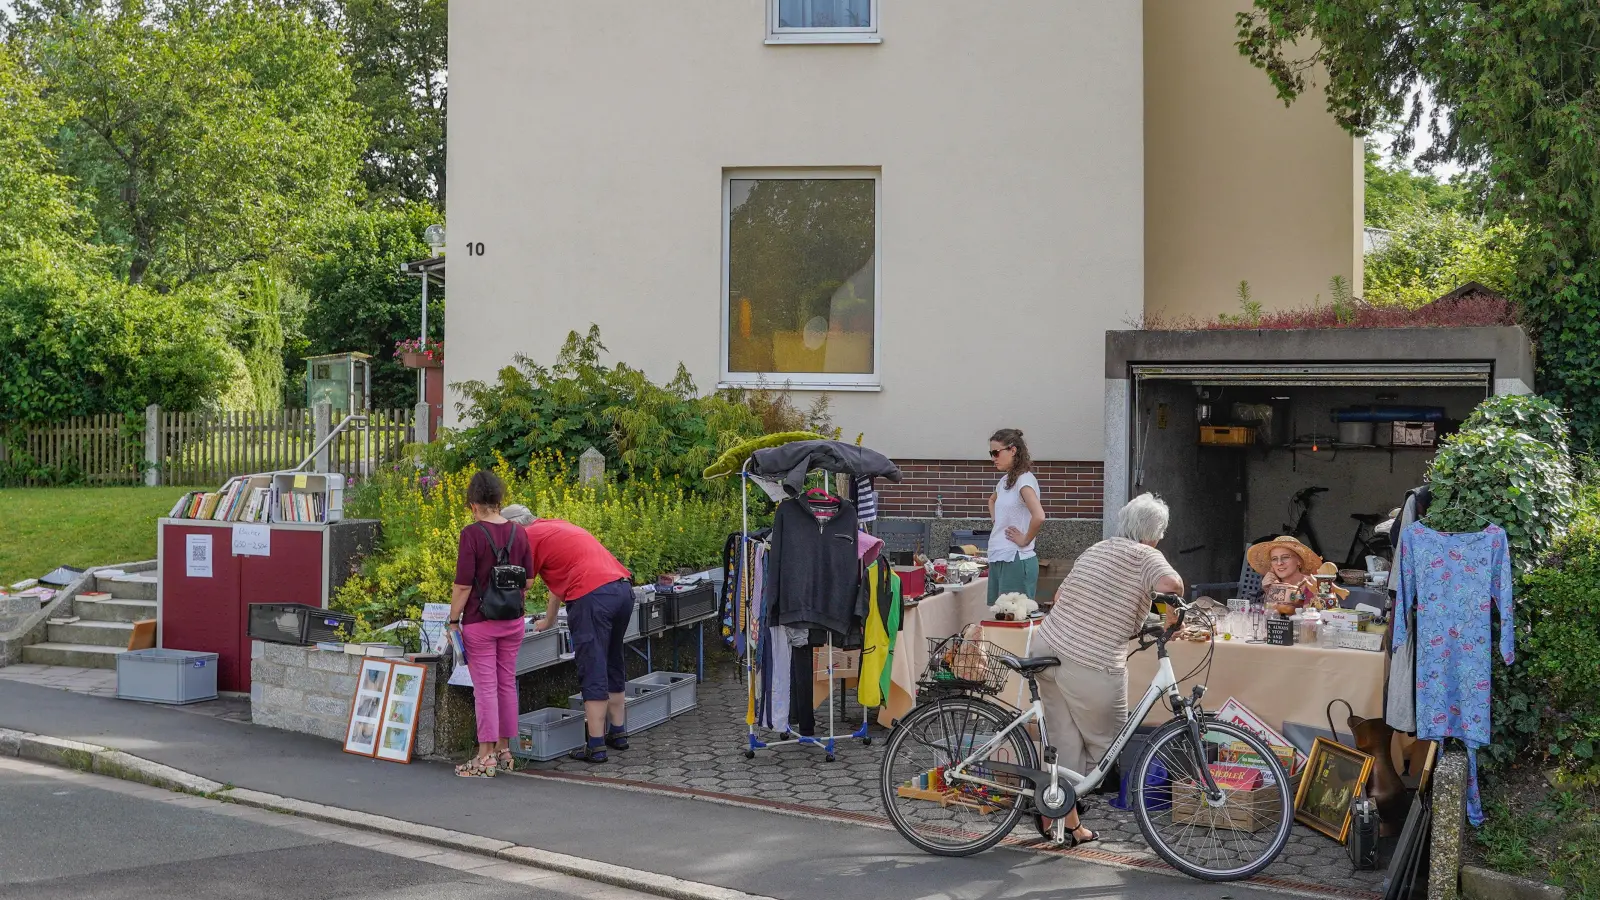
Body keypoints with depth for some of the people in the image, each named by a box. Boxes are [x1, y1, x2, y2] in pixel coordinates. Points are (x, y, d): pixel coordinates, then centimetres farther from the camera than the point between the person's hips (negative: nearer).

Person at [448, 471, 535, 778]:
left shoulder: (472, 534, -14)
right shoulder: (518, 533, 3)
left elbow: (463, 585, -15)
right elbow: (528, 580, 8)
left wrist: (453, 620, -5)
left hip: (479, 623, -5)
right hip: (513, 621, 5)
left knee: (485, 687, -1)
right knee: (507, 684, 13)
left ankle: (485, 758, 2)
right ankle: (503, 751, 21)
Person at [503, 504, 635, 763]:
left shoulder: (529, 537, 3)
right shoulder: (557, 526, 29)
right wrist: (548, 621, 51)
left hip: (592, 595, -8)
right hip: (623, 588, 8)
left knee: (593, 673, -3)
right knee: (613, 665, 21)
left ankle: (596, 746, 0)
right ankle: (618, 733, 30)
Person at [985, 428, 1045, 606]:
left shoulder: (1024, 479, -13)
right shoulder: (1005, 481, 13)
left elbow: (1038, 517, -28)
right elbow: (992, 500, 37)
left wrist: (1025, 540, -14)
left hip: (1016, 560, -9)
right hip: (997, 558, 9)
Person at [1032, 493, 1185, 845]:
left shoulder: (1094, 550, 16)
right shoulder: (1145, 556, -5)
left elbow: (1060, 595, 24)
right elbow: (1171, 584, -26)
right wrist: (1172, 613, -9)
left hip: (1050, 648, 7)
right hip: (1093, 668, -7)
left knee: (1065, 743, 16)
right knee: (1104, 744, 12)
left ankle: (1059, 815, 22)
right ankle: (1064, 816, 12)